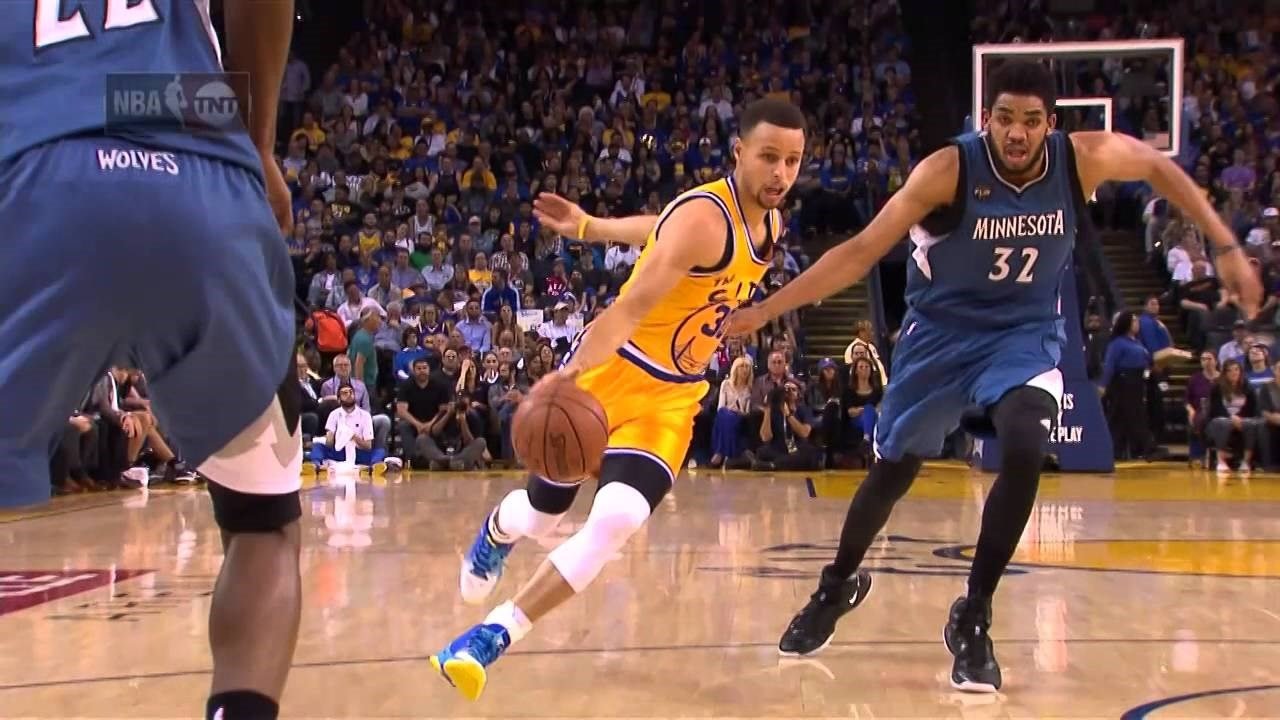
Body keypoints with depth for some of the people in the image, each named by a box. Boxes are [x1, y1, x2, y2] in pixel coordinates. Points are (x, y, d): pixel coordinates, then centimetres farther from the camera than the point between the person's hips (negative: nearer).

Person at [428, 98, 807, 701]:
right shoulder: (703, 216, -24)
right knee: (541, 512, 13)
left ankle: (494, 635, -7)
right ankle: (495, 533, 53)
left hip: (672, 397, 5)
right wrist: (574, 348, -52)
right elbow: (633, 304, -37)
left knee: (616, 520, -19)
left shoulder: (770, 224, 1)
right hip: (611, 372, -5)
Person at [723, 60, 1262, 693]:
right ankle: (836, 587, 39)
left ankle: (972, 617, -7)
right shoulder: (949, 170, -24)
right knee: (892, 470, 11)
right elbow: (861, 251, -24)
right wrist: (766, 309, -29)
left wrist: (1226, 248, 2)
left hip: (1025, 334, 1)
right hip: (942, 330, -1)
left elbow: (1159, 167, 4)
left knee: (1024, 453, -26)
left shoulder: (1083, 159, -17)